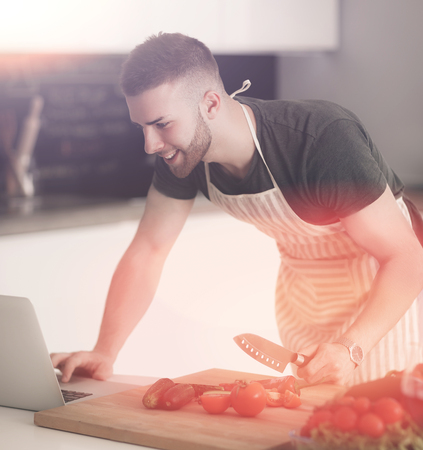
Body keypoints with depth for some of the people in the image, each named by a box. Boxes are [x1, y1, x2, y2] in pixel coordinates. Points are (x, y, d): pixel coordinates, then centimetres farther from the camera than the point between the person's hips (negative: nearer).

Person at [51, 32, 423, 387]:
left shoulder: (326, 139, -35)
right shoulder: (180, 152, -17)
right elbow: (146, 253, -10)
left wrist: (350, 348, -44)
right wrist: (105, 352, -21)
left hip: (384, 286, -5)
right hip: (302, 278, 5)